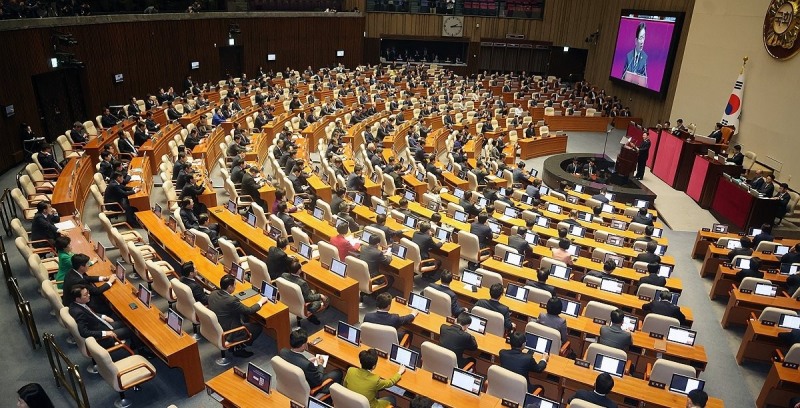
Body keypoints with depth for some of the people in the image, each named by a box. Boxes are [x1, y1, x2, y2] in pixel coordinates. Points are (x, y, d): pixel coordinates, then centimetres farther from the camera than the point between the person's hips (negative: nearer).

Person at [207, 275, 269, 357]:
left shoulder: (213, 294, -8)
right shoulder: (231, 301, -30)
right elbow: (249, 310, -17)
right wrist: (261, 302, -1)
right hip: (226, 335, -8)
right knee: (258, 327, 3)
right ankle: (238, 348, 11)